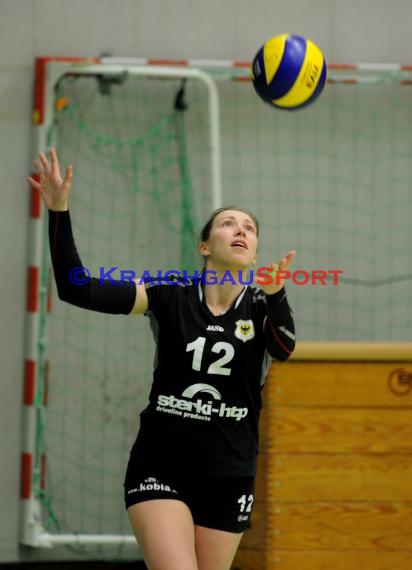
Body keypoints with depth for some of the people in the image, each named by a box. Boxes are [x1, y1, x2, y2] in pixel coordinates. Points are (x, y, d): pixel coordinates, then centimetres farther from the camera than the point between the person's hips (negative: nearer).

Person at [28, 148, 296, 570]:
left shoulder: (262, 307, -1)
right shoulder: (170, 296, -1)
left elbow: (283, 348, -24)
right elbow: (77, 289, -10)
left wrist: (274, 294, -45)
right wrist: (59, 211, -21)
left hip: (228, 480, 2)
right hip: (159, 469, -2)